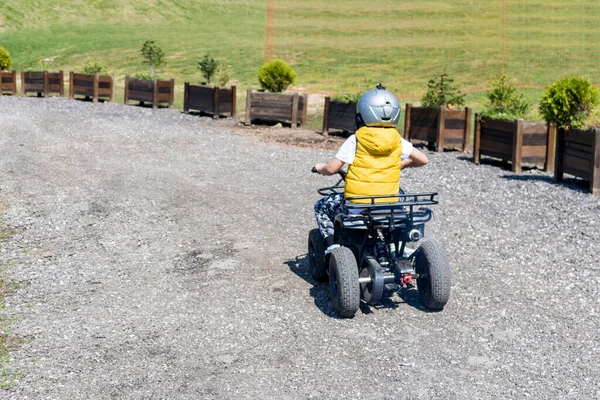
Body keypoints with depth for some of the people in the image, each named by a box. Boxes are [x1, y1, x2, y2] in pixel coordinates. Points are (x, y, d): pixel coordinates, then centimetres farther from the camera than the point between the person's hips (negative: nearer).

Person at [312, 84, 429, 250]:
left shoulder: (356, 140, -8)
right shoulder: (397, 140, 1)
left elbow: (332, 168, -9)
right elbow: (423, 160, 6)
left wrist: (320, 168, 13)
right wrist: (403, 164, 25)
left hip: (357, 203, -3)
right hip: (389, 205, 3)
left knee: (321, 207, 23)